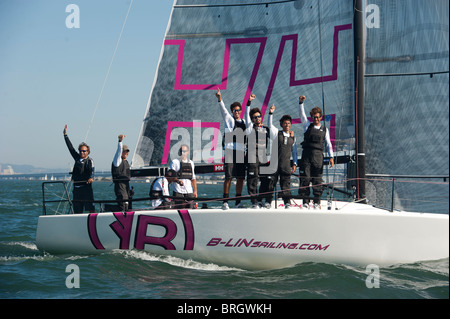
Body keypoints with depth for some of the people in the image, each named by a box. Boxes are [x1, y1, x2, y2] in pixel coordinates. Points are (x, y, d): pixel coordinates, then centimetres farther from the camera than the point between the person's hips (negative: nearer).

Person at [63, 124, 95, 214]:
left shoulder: (90, 161, -2)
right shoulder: (77, 158, 15)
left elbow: (92, 170, -20)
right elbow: (70, 147, 21)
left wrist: (91, 177, -42)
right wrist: (65, 135, 23)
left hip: (86, 186, -6)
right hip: (76, 187, 6)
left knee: (90, 208, -11)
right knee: (78, 210, 5)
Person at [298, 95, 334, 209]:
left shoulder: (324, 130, 15)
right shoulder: (308, 126, 14)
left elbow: (328, 144, 12)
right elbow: (302, 115, 2)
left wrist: (331, 157, 0)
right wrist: (301, 103, -12)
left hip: (318, 156, 0)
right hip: (306, 156, 0)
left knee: (317, 180, -1)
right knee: (305, 179, -5)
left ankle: (317, 202, 5)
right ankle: (305, 201, 0)